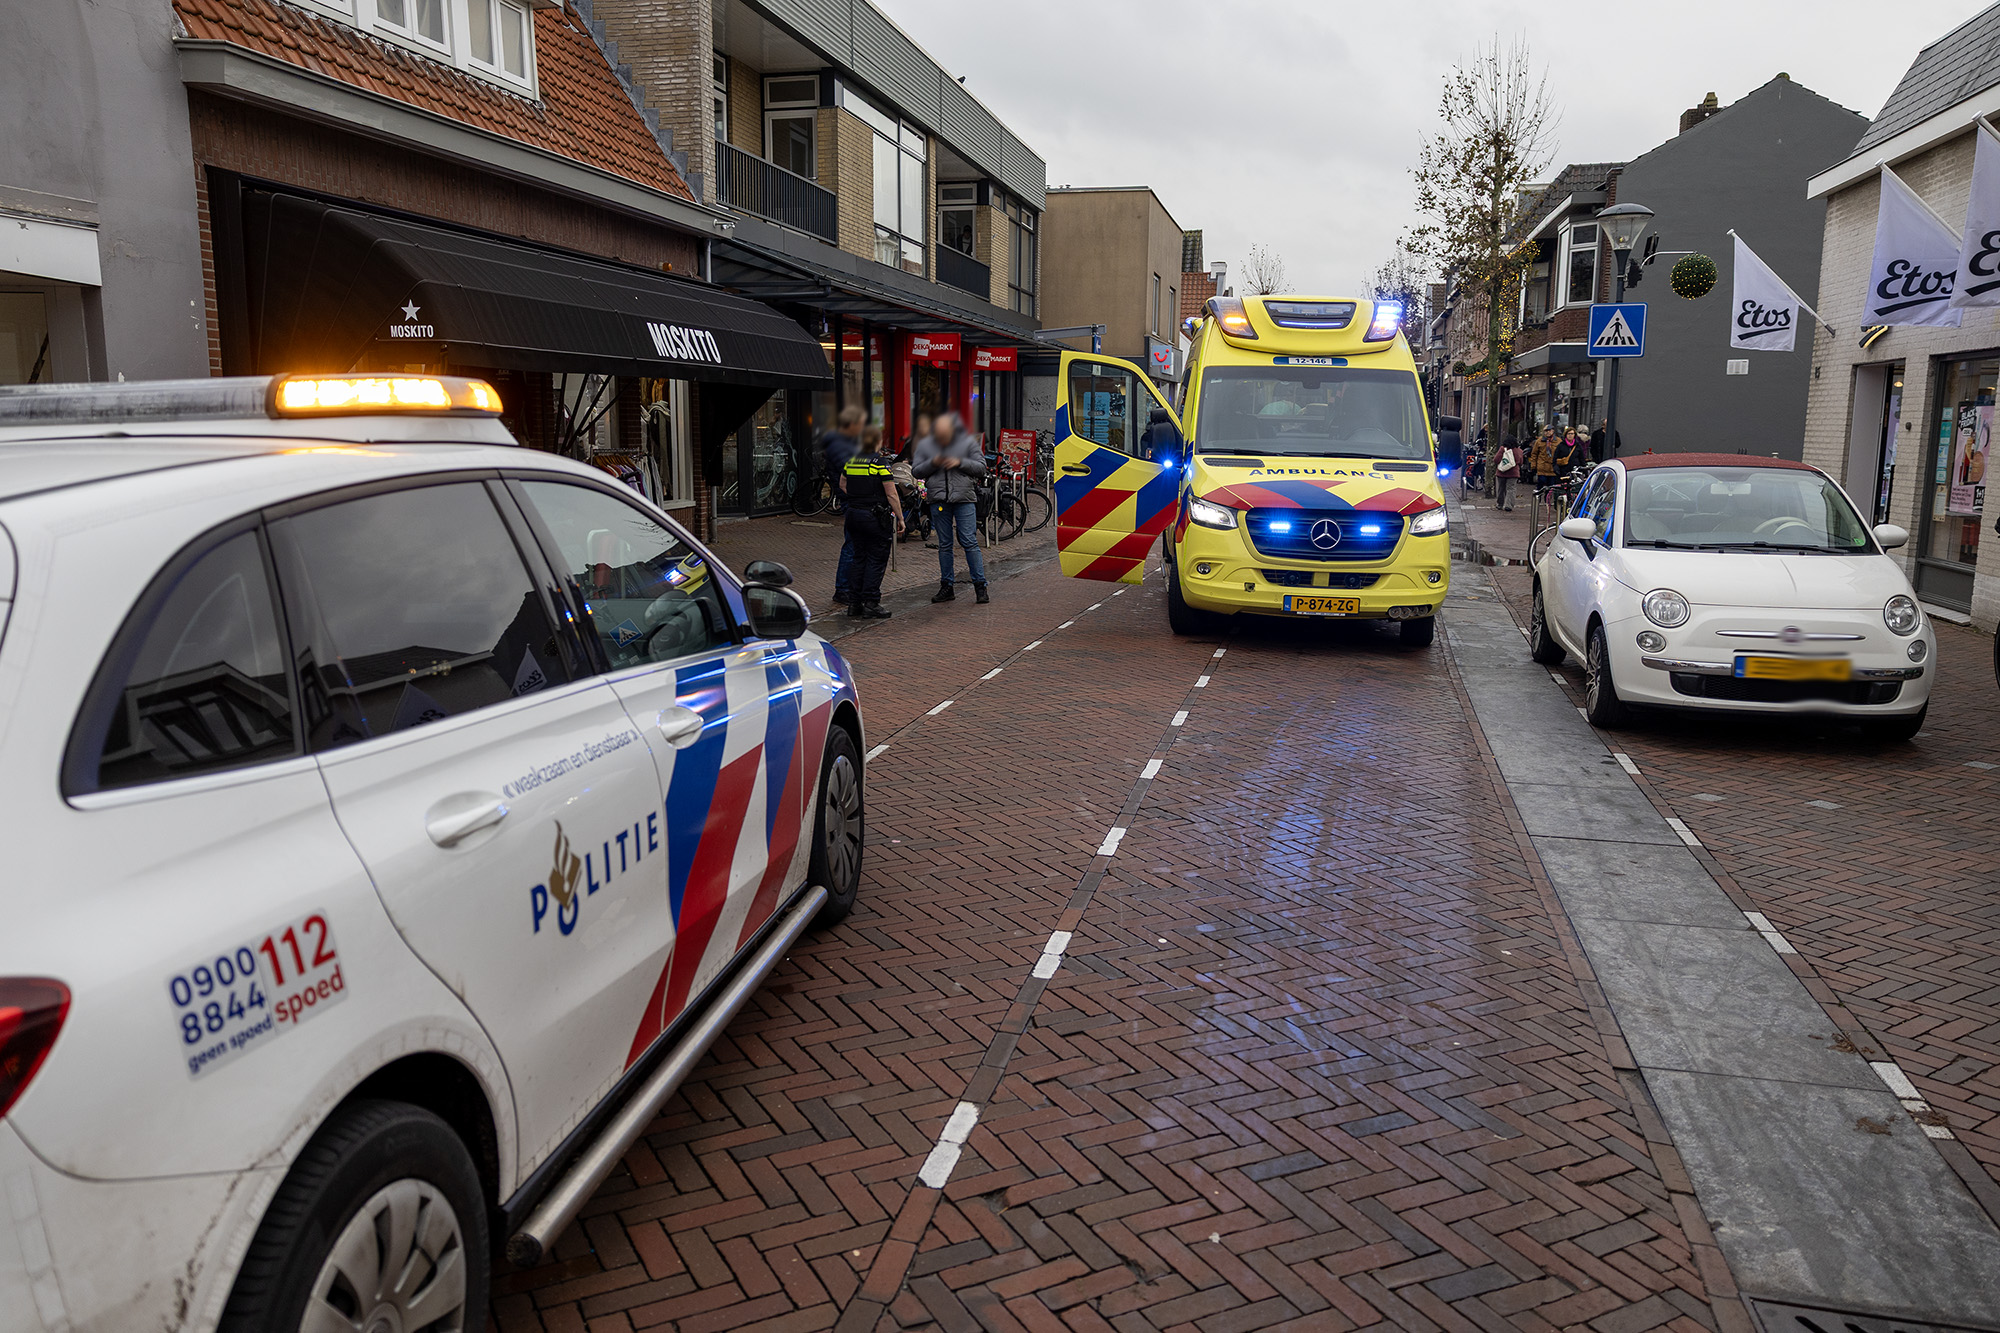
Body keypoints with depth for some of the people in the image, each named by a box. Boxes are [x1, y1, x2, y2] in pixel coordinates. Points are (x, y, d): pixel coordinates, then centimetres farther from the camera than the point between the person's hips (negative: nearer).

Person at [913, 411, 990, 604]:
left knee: (969, 542, -7)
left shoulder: (968, 443, 1)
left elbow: (981, 468, 1)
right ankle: (946, 587, 16)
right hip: (938, 500, 3)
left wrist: (960, 462, -14)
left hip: (964, 499, -3)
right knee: (944, 545, 8)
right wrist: (932, 463, -10)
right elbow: (915, 471, 8)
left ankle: (980, 585, -1)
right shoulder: (925, 446, 7)